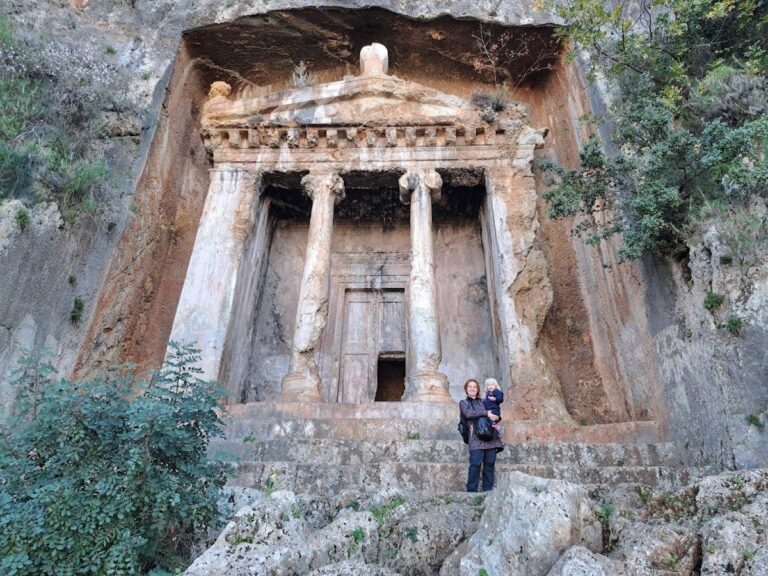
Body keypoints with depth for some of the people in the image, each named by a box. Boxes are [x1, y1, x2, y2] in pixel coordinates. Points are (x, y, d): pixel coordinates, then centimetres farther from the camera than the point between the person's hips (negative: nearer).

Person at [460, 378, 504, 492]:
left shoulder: (483, 401, 24)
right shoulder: (463, 403, 14)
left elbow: (495, 414, 23)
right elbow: (468, 414, -7)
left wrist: (495, 417, -2)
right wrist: (486, 413, -9)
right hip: (476, 437, -4)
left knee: (490, 463, -1)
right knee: (475, 463, -13)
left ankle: (488, 490, 6)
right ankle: (471, 490, -7)